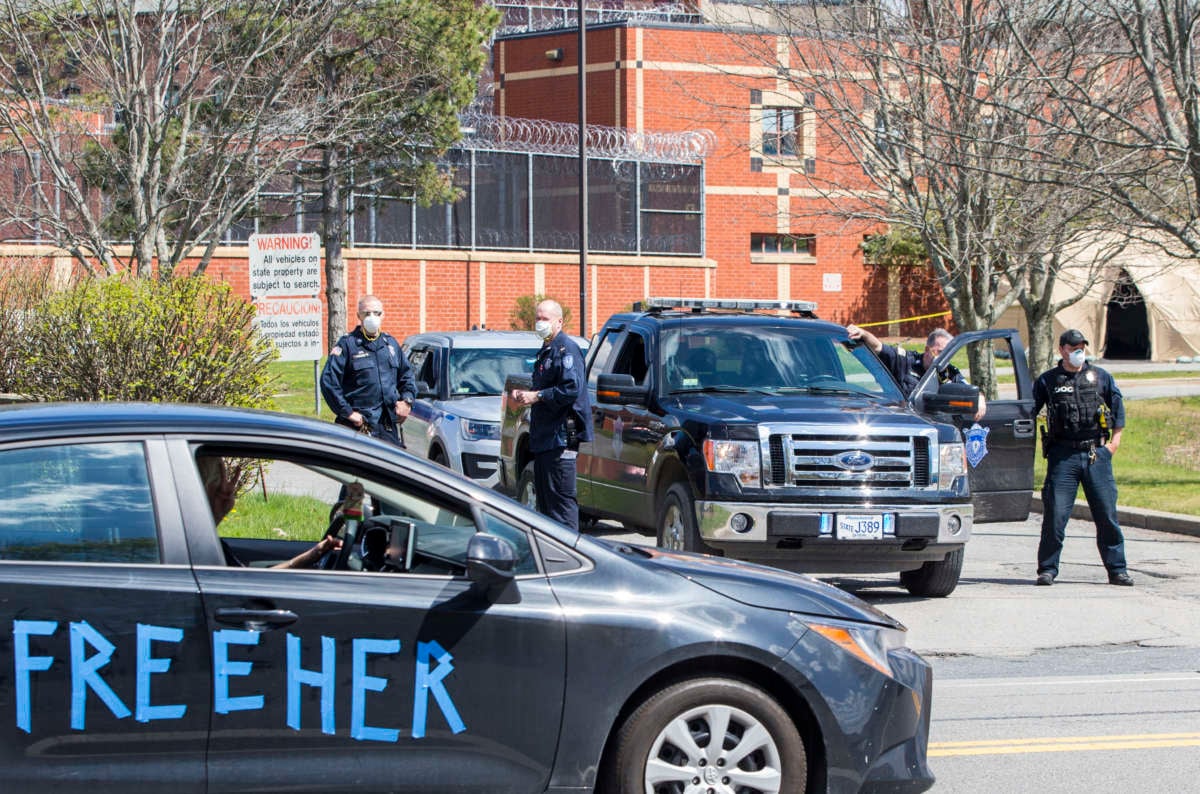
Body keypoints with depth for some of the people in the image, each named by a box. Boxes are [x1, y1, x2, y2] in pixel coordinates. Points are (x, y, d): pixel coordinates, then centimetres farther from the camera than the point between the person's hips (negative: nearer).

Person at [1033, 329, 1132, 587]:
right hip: (1063, 455, -1)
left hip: (1097, 452, 1)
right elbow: (1028, 411, 12)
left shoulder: (1101, 377, 12)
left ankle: (1117, 570, 7)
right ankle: (1047, 569, 3)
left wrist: (1115, 439, 5)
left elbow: (1118, 406, 15)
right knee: (1055, 514, -6)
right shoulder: (1047, 381, 9)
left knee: (1107, 513, 1)